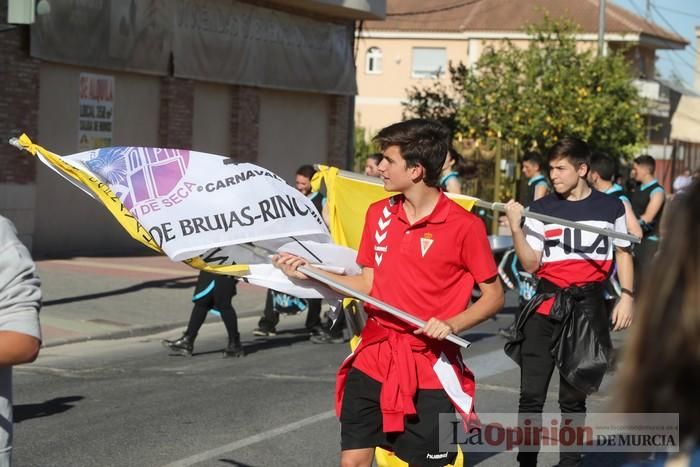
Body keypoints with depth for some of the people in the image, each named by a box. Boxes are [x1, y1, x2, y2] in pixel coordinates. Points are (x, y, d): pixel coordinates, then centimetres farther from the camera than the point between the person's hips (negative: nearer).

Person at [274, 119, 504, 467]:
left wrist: (452, 325, -20)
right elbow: (368, 284, 12)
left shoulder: (463, 225, -11)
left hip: (431, 367, -5)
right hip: (373, 358, 5)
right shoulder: (379, 213, 6)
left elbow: (493, 296, -4)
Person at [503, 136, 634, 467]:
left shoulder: (610, 207, 1)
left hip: (588, 308, 0)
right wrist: (516, 228, -17)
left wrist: (626, 297, 4)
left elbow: (623, 253, 12)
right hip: (546, 306, 0)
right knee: (531, 396, -3)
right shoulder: (540, 209, 0)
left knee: (573, 397, 9)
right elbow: (531, 264, -4)